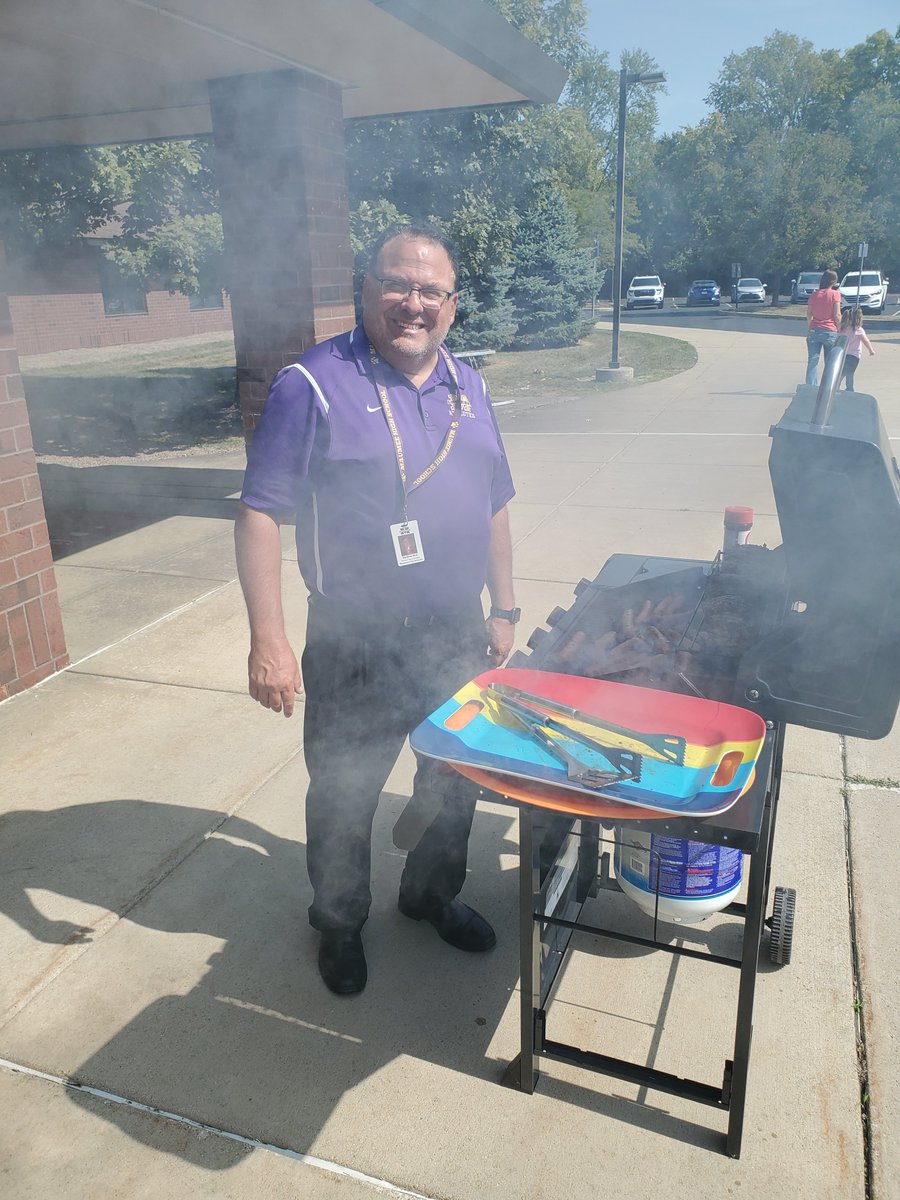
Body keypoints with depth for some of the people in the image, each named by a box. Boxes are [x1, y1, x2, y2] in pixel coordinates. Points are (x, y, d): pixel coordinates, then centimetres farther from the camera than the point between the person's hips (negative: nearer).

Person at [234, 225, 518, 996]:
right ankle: (340, 922, 39)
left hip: (458, 637, 6)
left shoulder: (467, 388, 7)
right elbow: (260, 514, -14)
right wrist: (269, 640, -19)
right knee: (344, 796, 13)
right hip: (357, 646, -5)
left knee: (456, 782, 21)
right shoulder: (314, 385, -12)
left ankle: (434, 893, 48)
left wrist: (503, 609, 13)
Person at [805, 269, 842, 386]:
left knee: (812, 361, 2)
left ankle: (810, 387, -5)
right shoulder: (835, 294, -4)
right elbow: (837, 315, -7)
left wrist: (808, 330, 14)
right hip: (830, 331, -2)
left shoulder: (814, 294, 6)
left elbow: (808, 315, 7)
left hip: (814, 331, 3)